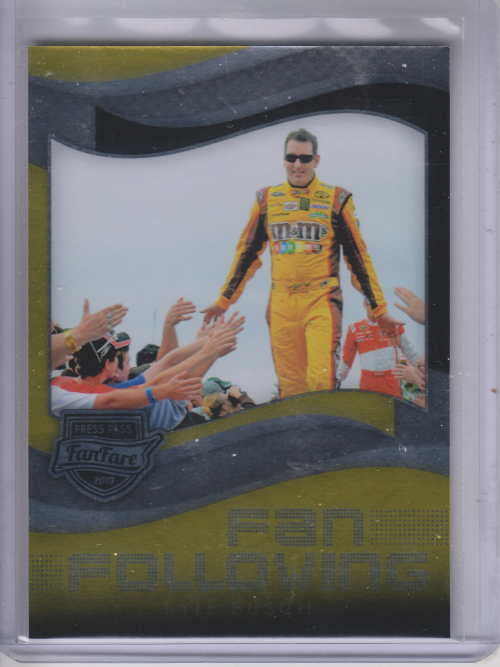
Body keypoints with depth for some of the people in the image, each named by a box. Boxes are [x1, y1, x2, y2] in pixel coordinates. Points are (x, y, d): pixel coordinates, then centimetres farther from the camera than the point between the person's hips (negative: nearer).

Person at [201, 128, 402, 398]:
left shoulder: (337, 199, 3)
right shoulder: (266, 199, 11)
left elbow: (358, 257, 5)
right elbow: (247, 252, 18)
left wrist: (380, 310, 5)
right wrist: (224, 300, 18)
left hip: (322, 301, -3)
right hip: (281, 305, 3)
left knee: (320, 380, -18)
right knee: (290, 387, 3)